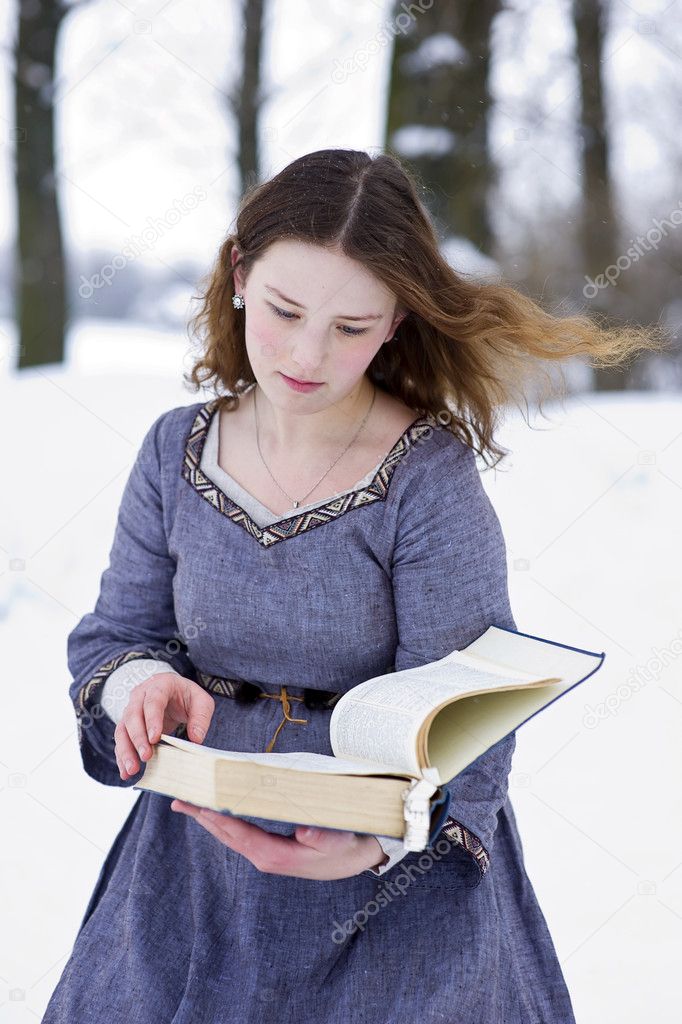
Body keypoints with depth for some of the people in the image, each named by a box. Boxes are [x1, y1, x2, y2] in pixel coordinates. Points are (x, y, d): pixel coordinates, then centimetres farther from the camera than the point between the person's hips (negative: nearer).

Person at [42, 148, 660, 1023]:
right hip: (193, 868, 4)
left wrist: (378, 837, -36)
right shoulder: (176, 451, -3)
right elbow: (113, 635, 4)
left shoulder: (431, 478, -16)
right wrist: (146, 681, -19)